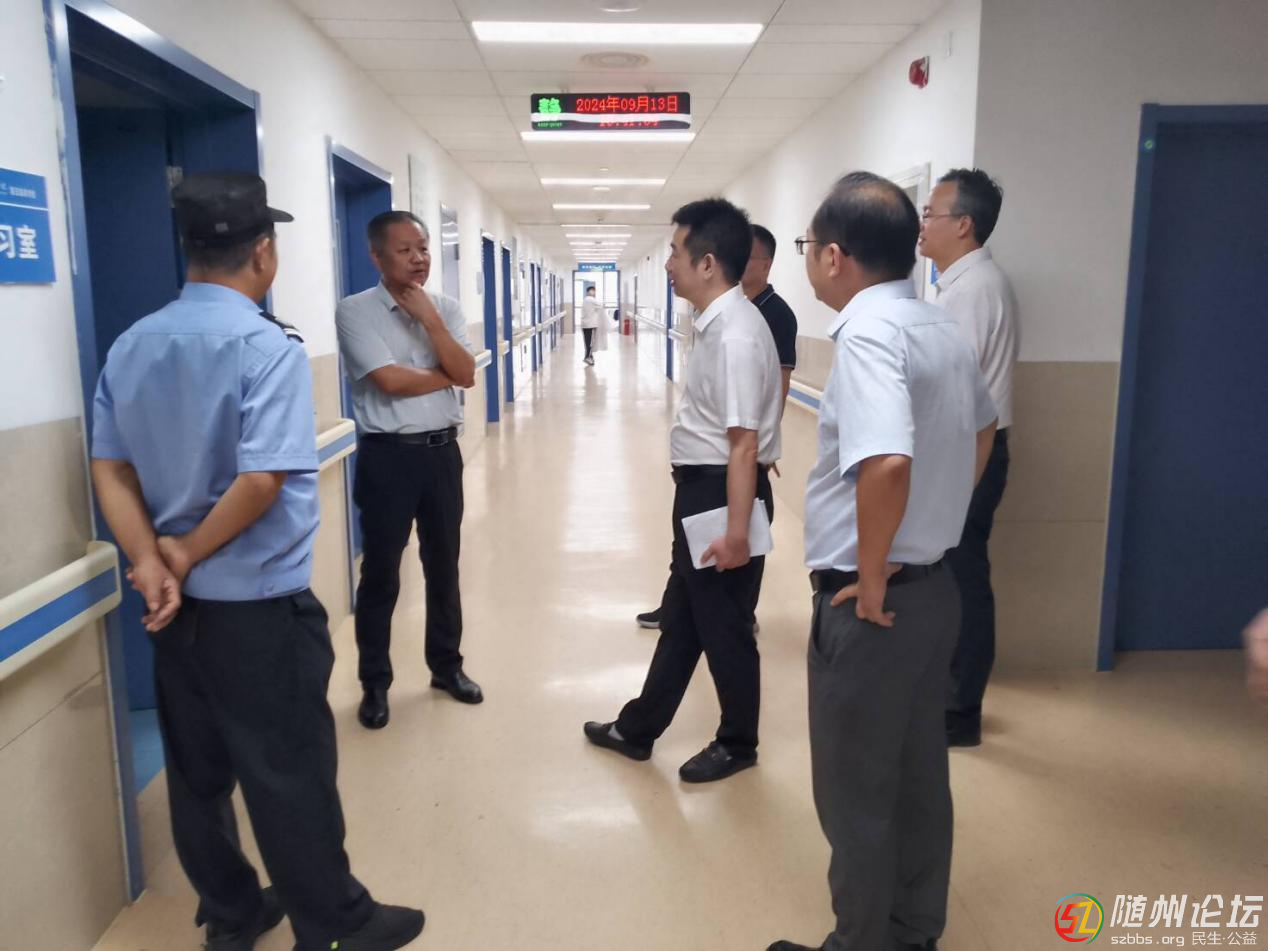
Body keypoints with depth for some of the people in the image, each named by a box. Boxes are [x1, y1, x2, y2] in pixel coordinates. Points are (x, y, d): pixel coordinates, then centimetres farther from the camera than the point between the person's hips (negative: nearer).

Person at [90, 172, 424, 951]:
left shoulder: (132, 345, 5)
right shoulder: (268, 347, -18)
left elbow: (110, 468, 2)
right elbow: (262, 480, -25)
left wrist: (151, 564, -6)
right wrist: (187, 555, -12)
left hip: (178, 605, 7)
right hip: (259, 606, -7)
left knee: (197, 769, 17)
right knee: (289, 773, 7)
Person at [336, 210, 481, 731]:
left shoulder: (446, 308, 6)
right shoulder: (355, 311, -9)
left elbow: (467, 374, -7)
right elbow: (391, 381, -18)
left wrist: (429, 317, -14)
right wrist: (445, 376, -5)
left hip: (442, 451, 5)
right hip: (387, 455, -4)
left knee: (443, 565, 15)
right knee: (380, 573, 5)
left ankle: (447, 666, 32)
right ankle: (374, 684, 21)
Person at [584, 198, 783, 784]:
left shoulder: (734, 335, -23)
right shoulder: (716, 324, 8)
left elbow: (744, 443, -26)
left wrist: (736, 530, -25)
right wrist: (701, 507, 21)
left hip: (722, 492, -10)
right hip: (701, 490, 10)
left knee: (722, 624, 8)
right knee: (683, 616, 20)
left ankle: (736, 744, 31)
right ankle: (637, 729, 37)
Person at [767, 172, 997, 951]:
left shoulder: (869, 332, -21)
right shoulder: (944, 329, 7)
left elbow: (885, 463, -37)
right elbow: (983, 431, 23)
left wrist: (870, 581, -23)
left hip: (870, 603, -9)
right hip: (934, 587, 9)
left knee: (856, 794, 9)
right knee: (919, 778, 22)